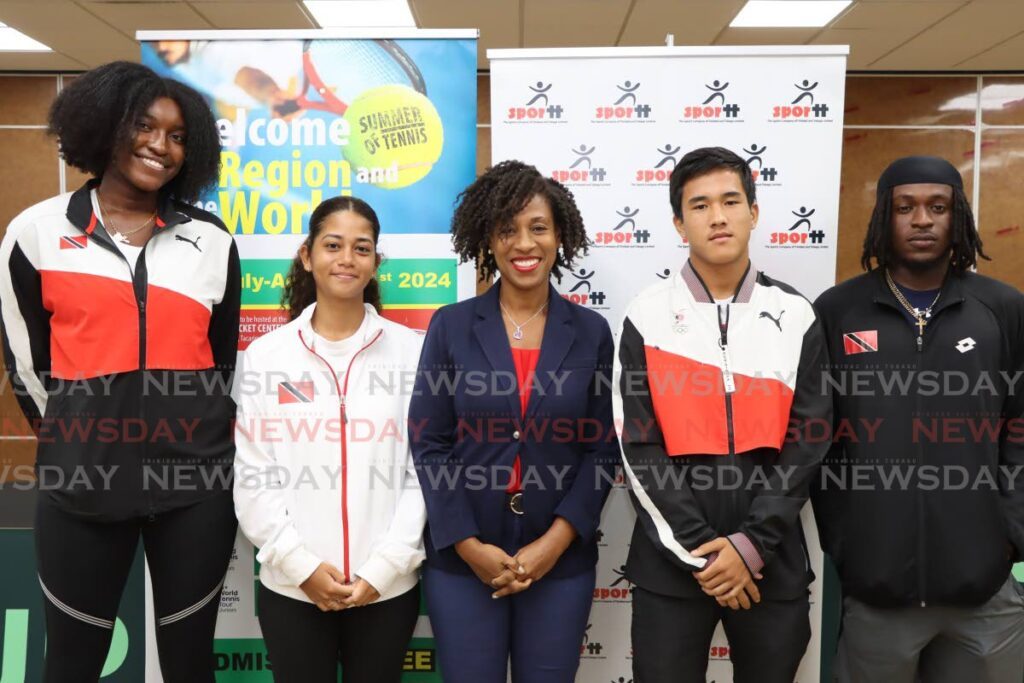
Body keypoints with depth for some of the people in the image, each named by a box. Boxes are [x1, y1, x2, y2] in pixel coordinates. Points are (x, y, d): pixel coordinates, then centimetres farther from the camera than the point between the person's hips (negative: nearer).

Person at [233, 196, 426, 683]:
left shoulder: (410, 350, -2)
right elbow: (252, 477, 0)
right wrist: (302, 565, -8)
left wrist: (384, 567, -9)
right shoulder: (266, 354, 1)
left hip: (388, 587, 0)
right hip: (291, 587, 1)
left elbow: (423, 470, -4)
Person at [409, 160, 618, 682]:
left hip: (561, 559, 1)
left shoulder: (591, 332, 2)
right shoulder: (450, 326, -1)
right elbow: (427, 444, -3)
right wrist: (469, 545, -10)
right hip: (461, 559, 0)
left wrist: (555, 542, -9)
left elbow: (603, 449, 0)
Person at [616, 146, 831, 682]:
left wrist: (751, 544, -10)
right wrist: (699, 551, -10)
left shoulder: (796, 316, 2)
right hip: (671, 563, -1)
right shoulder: (647, 316, -2)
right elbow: (639, 448, -6)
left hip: (773, 563, 2)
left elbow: (806, 442, -1)